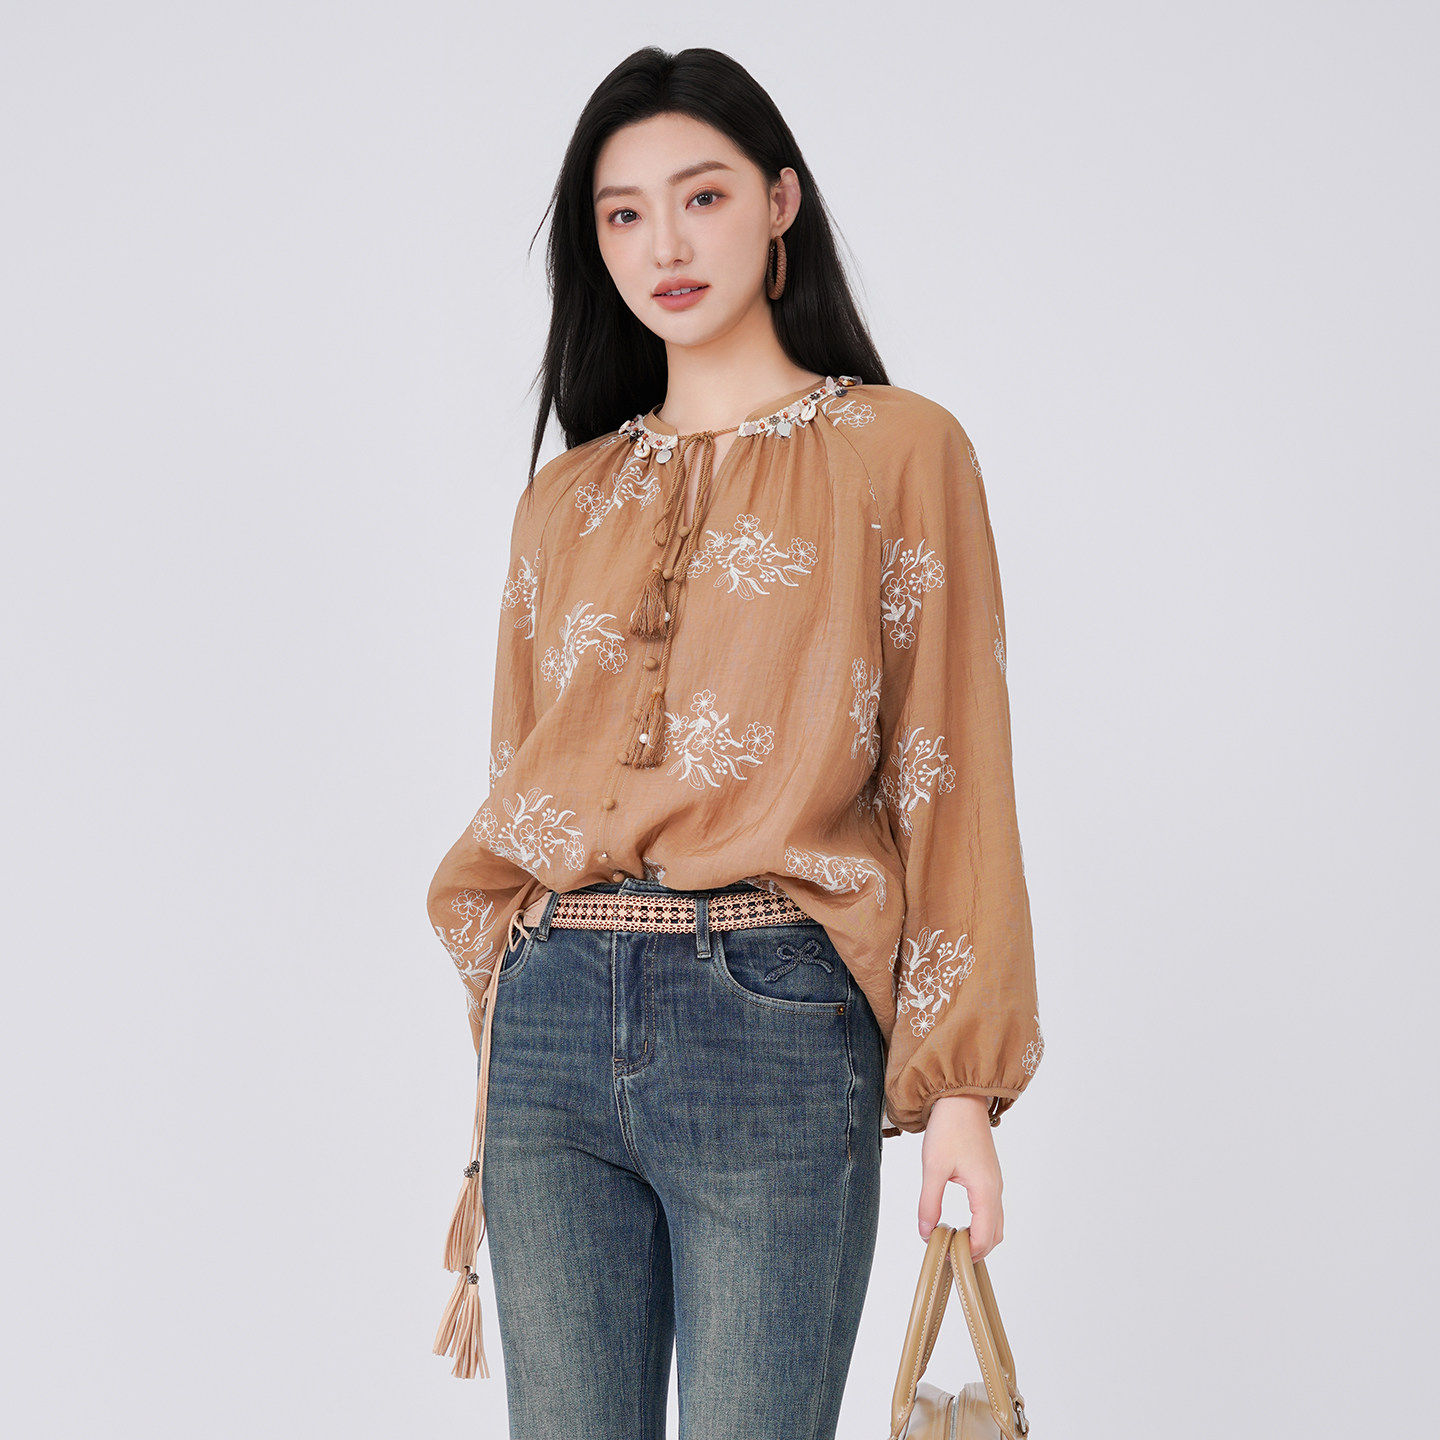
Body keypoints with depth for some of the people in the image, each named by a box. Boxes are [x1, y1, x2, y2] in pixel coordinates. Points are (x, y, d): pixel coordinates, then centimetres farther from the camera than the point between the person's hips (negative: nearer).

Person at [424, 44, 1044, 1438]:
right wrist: (488, 1114, 13)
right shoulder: (567, 499, 15)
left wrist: (963, 1083, -7)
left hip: (776, 1024, -4)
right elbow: (518, 796, 16)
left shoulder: (897, 451, 4)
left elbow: (949, 775, 0)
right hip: (554, 1022, 4)